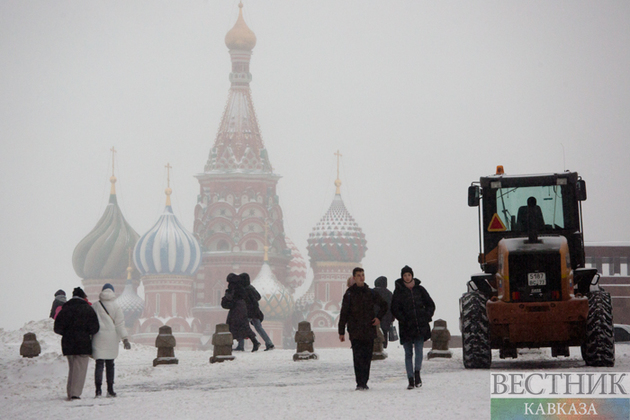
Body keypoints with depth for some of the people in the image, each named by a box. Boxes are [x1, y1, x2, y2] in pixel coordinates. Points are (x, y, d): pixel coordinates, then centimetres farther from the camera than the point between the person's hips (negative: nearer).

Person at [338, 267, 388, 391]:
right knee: (358, 357, -10)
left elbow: (383, 305, 23)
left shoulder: (370, 293, 9)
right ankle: (360, 384, -9)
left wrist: (379, 318, 8)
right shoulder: (349, 294, 1)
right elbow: (344, 314, 1)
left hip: (369, 331, 3)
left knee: (367, 357, 4)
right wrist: (341, 332, -2)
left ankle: (364, 382, 13)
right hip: (355, 332, -3)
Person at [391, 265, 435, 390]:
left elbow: (430, 305, 14)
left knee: (419, 350, -14)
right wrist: (403, 319, -11)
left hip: (420, 327, 1)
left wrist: (426, 317, 0)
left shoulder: (419, 290, 9)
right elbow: (395, 309, 0)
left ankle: (417, 373, -7)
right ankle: (411, 379, 3)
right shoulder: (398, 291, 4)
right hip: (406, 327, -1)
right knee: (408, 353, 1)